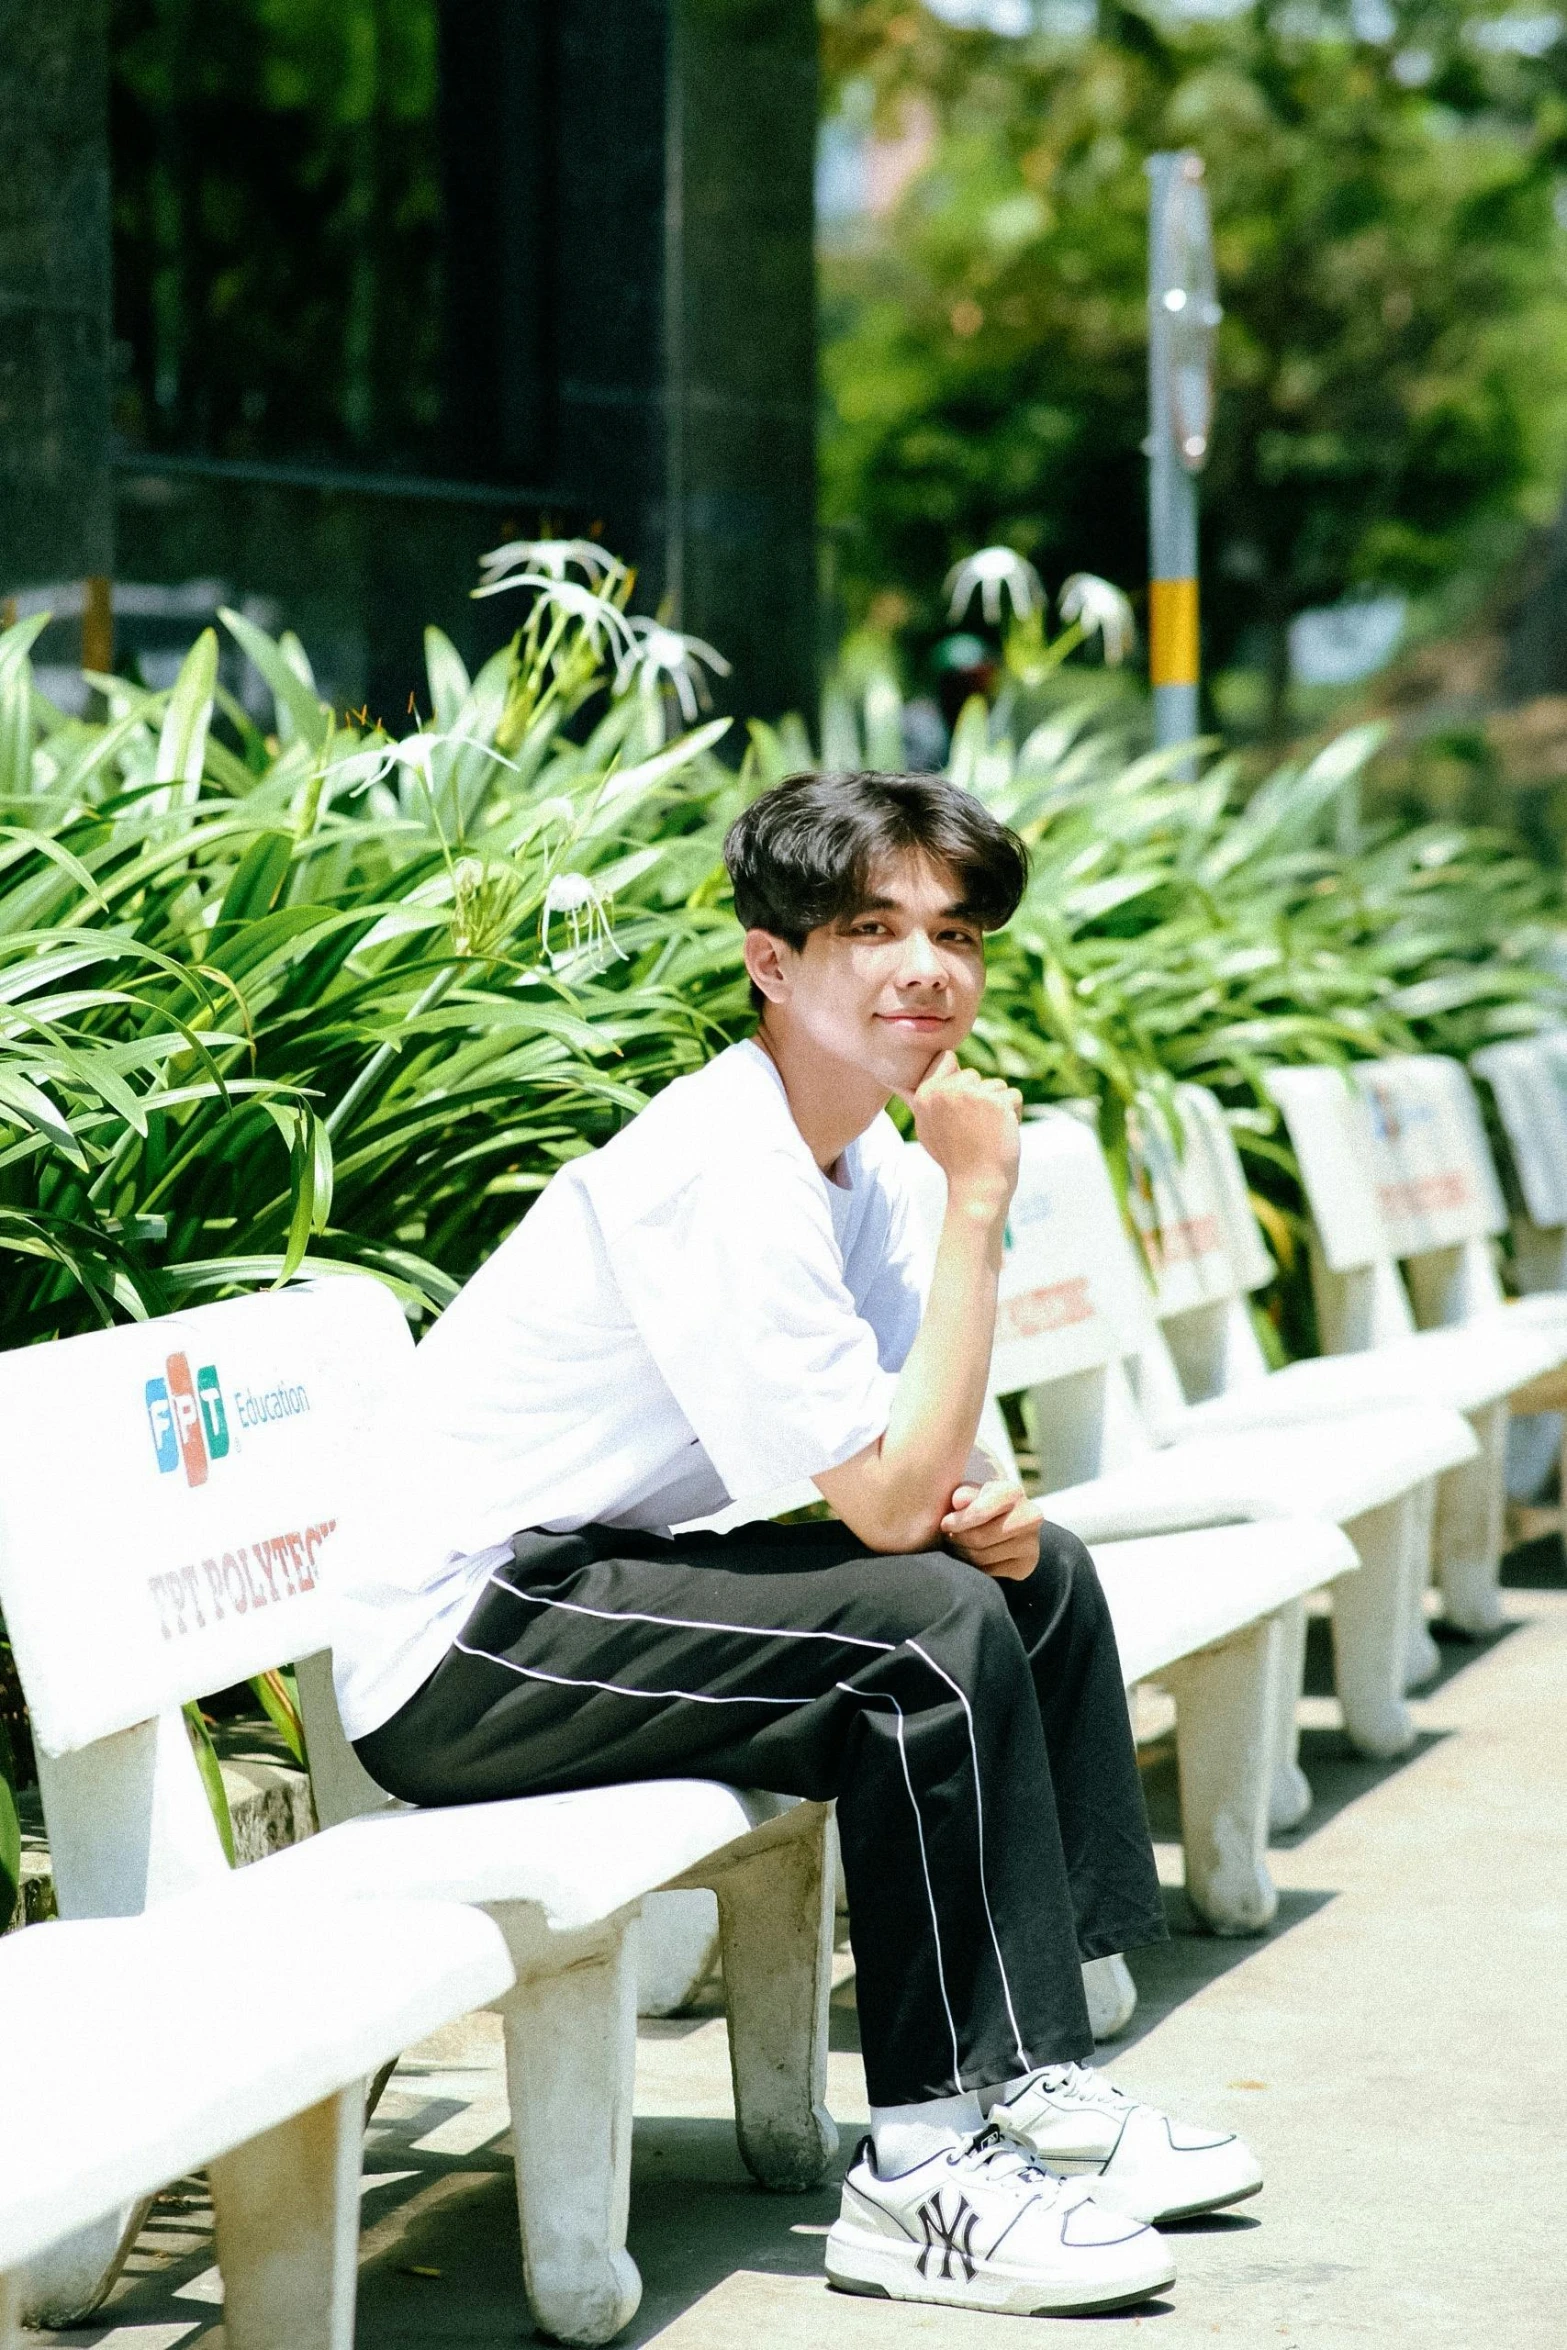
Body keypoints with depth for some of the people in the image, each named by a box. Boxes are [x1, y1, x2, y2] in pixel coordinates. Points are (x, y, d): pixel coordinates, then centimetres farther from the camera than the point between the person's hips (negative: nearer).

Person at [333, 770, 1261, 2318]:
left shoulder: (858, 1157, 8)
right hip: (455, 1650, -10)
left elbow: (926, 1479, 12)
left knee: (1035, 1573, 8)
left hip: (577, 1584, 10)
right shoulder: (723, 1174, -23)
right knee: (934, 1627, -23)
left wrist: (985, 1504, -12)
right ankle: (930, 2167, -17)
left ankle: (1032, 2078, 11)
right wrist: (978, 1203, -21)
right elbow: (887, 1506, -25)